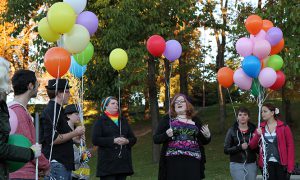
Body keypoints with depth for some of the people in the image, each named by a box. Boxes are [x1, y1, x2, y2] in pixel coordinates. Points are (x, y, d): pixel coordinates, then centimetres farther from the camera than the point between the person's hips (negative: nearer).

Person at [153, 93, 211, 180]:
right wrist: (166, 135, -15)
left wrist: (207, 136, -1)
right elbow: (155, 138, 5)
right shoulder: (167, 119, 7)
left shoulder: (195, 120, 14)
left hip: (193, 161, 3)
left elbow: (203, 141, 22)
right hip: (173, 161, -3)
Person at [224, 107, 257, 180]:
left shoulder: (253, 130, 4)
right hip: (237, 165, -2)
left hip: (251, 165, 2)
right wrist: (240, 147, -14)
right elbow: (226, 150, -1)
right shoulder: (232, 131, 2)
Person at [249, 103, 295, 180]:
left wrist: (290, 167, -9)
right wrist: (257, 135, -14)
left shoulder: (283, 127, -2)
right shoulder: (260, 128, 8)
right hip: (266, 164, 3)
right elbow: (252, 146, 4)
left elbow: (290, 146, -3)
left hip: (281, 164, -3)